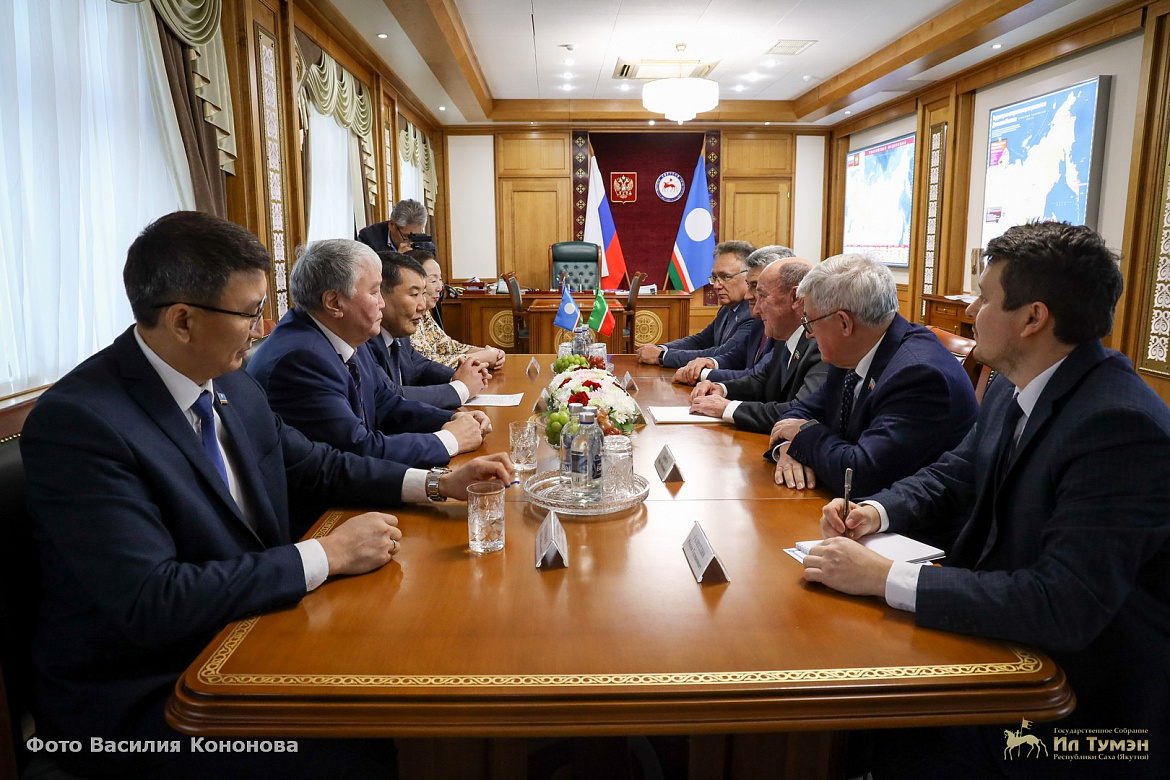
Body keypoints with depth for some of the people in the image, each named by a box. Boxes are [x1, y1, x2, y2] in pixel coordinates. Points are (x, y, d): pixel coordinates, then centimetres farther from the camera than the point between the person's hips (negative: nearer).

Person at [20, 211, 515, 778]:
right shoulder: (75, 421, -22)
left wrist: (438, 483, 1)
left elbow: (314, 467, 13)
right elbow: (149, 602, -27)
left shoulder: (231, 386, 0)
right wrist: (327, 555, -23)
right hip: (139, 700, -6)